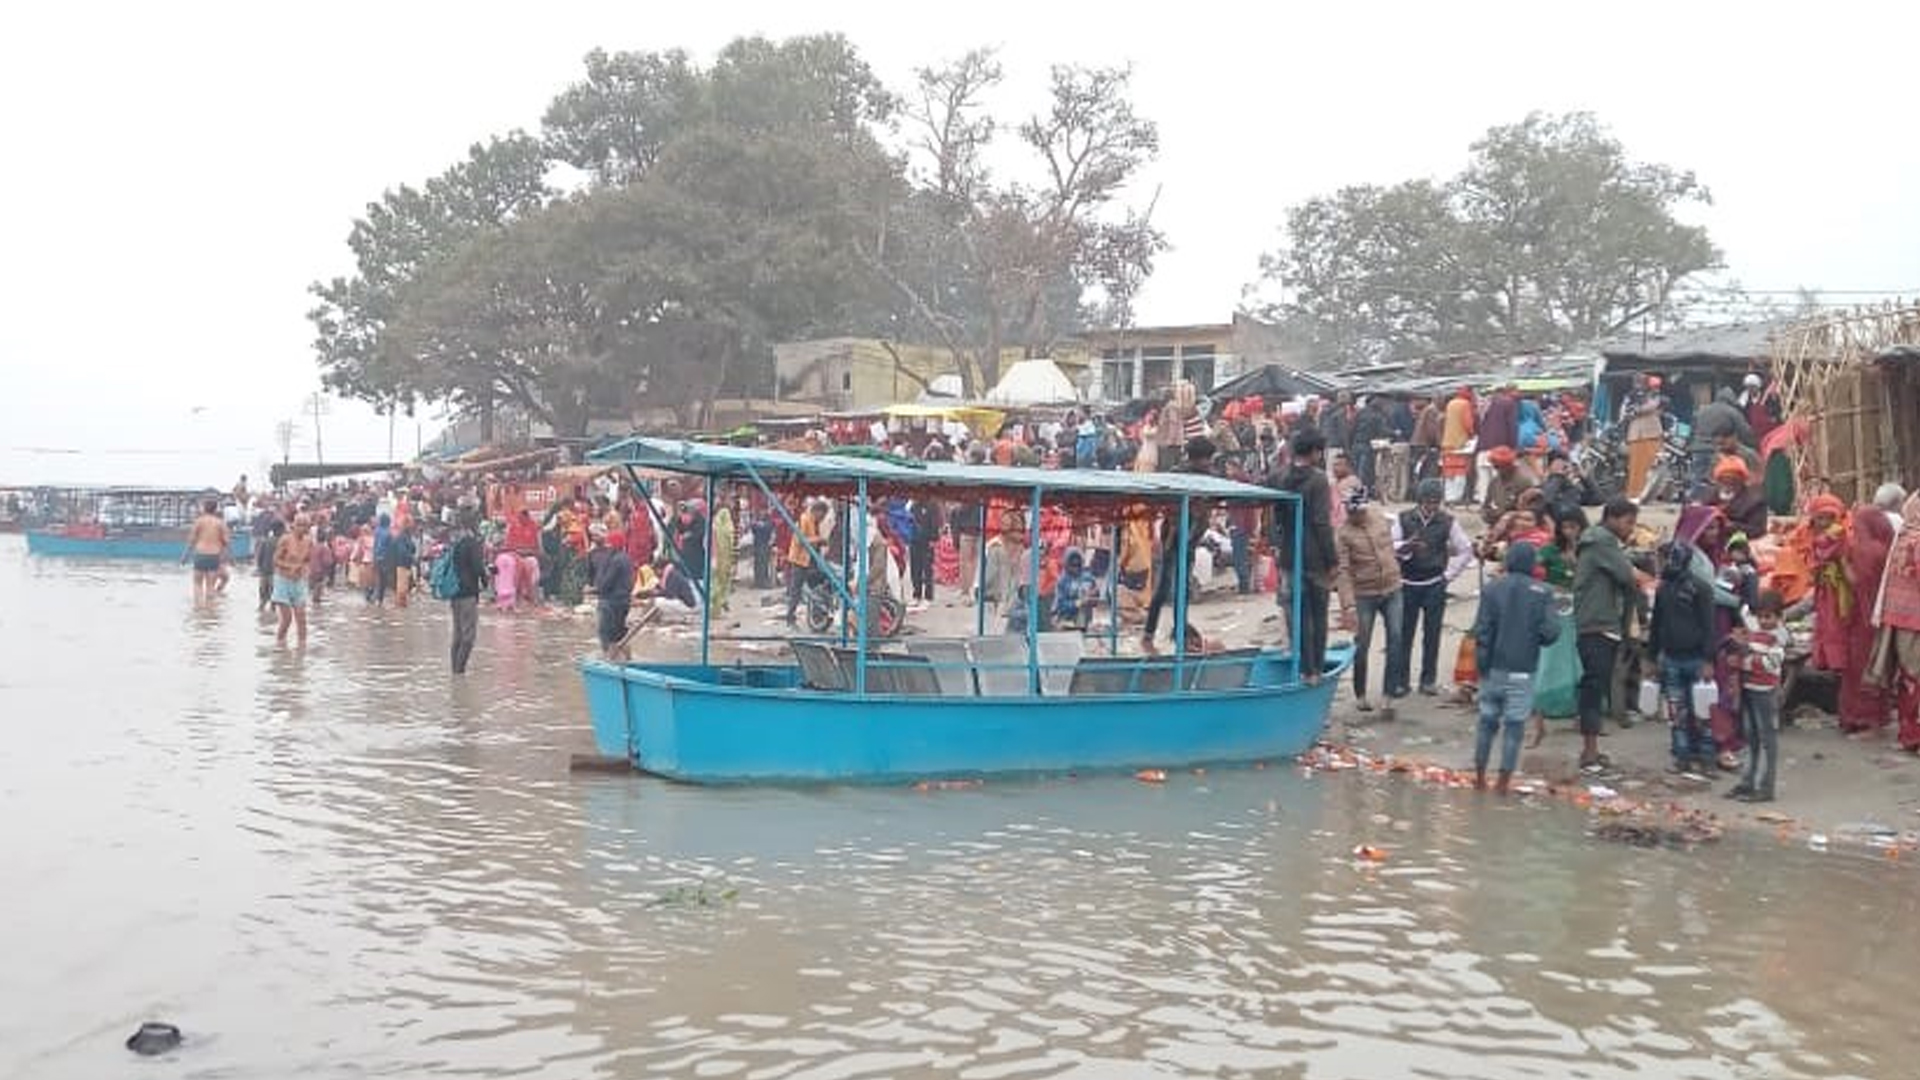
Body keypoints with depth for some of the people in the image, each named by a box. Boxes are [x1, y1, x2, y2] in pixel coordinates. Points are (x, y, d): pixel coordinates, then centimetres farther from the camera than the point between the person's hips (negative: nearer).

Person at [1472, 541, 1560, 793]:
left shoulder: (1491, 588, -3)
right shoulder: (1542, 593, -5)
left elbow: (1481, 629, -7)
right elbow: (1550, 632, -10)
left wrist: (1481, 663, 1)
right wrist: (1533, 639, 11)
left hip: (1494, 667, 2)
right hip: (1523, 671, -2)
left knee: (1487, 721, 12)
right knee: (1514, 725, 4)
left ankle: (1480, 777, 17)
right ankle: (1503, 781, 4)